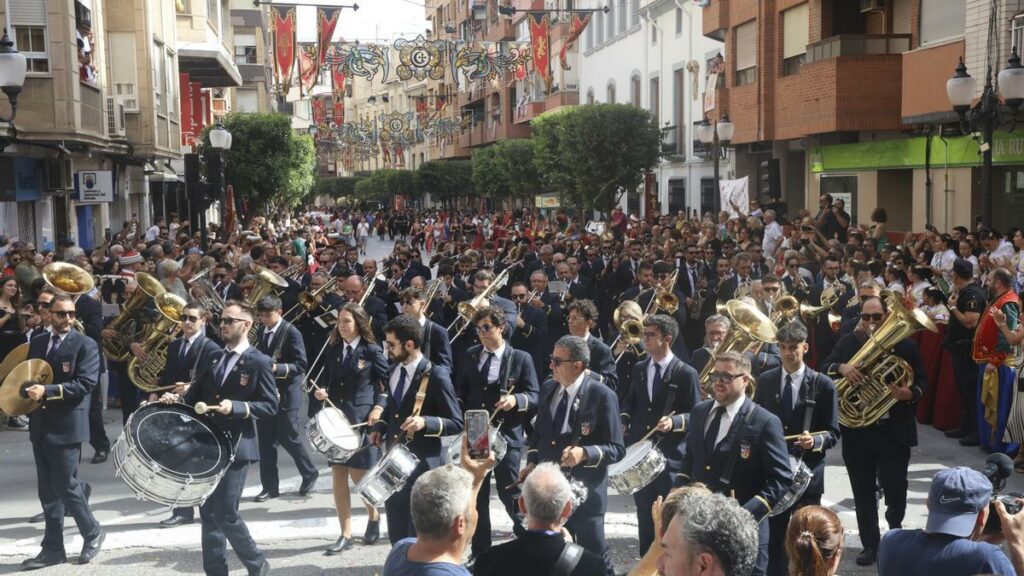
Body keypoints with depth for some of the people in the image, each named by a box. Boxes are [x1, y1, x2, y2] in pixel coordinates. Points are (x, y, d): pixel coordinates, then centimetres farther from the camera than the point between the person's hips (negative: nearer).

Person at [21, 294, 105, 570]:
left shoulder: (85, 344, -7)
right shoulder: (37, 342, 12)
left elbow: (85, 384, -17)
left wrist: (47, 391, -24)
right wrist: (28, 390, -3)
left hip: (66, 426, -6)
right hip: (40, 426, 6)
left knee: (65, 485, -4)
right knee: (48, 490, 10)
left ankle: (93, 533, 17)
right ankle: (53, 548, 18)